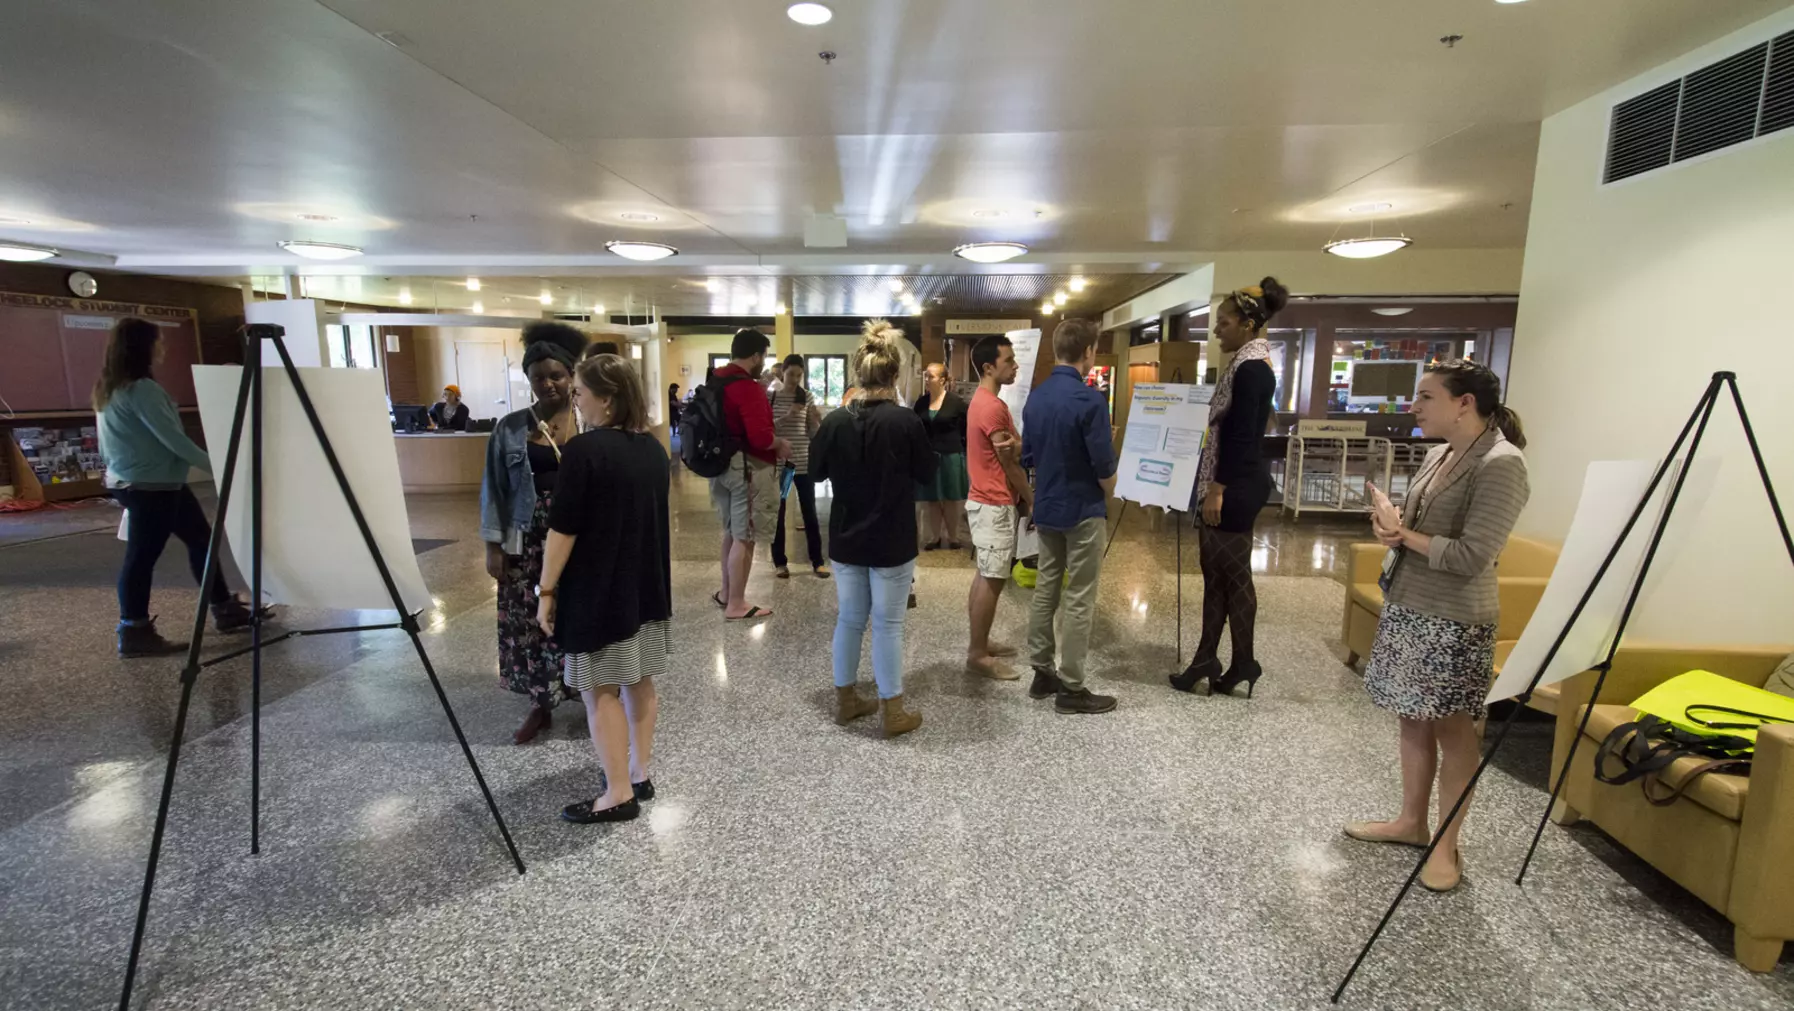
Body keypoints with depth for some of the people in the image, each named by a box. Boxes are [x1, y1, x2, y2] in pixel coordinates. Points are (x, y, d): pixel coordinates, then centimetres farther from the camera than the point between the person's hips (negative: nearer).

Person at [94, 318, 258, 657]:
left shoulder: (110, 387, 14)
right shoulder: (140, 389, -17)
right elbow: (172, 439, -19)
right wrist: (216, 466, -11)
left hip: (134, 481, 10)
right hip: (149, 485, -10)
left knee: (200, 538, 12)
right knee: (143, 555, -4)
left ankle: (225, 609, 17)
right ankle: (134, 633, 4)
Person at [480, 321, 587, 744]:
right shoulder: (510, 428, 2)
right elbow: (494, 489, 4)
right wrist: (493, 545, 0)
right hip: (528, 541, 2)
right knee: (529, 621, 8)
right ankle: (540, 706, 25)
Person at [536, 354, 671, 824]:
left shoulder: (585, 450, -17)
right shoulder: (654, 450, 6)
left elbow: (563, 528, -17)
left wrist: (547, 589, -8)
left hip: (599, 588, -8)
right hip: (647, 584, 8)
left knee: (601, 690, 3)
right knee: (639, 682, 15)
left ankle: (619, 794, 10)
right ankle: (640, 774, 27)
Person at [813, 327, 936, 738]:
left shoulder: (835, 420, -6)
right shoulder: (905, 421, -16)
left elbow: (816, 471, 8)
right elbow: (927, 471, -2)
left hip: (845, 538, 4)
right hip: (892, 541, -3)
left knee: (849, 618, 17)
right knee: (888, 623, 6)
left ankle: (846, 699, 30)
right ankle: (893, 712, 17)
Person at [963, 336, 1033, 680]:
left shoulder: (981, 401, 13)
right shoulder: (993, 407, -19)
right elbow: (1009, 462, -16)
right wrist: (1032, 498, -6)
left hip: (985, 500, 10)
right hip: (995, 504, -10)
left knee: (985, 575, 15)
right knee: (993, 580, -4)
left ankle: (980, 642, 25)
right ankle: (977, 655, 4)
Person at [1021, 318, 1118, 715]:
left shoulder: (1035, 397, 4)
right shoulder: (1090, 399, -19)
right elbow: (1104, 468, -17)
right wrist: (1106, 497, 2)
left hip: (1045, 508, 7)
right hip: (1082, 510, -7)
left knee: (1045, 589, 14)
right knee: (1079, 600, 1)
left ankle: (1042, 672, 23)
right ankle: (1071, 688, 8)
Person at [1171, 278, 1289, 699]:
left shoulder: (1250, 369, -16)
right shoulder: (1248, 365, 15)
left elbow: (1241, 436, -21)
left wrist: (1217, 490, -19)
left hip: (1235, 487, -10)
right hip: (1230, 483, 10)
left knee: (1233, 577, 1)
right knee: (1217, 574, 12)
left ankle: (1242, 667, 15)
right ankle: (1206, 663, 20)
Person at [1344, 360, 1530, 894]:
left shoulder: (1501, 463, -17)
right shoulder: (1438, 454, 9)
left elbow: (1473, 556, -23)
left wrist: (1403, 533, -14)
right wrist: (1390, 525, -5)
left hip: (1454, 622, -9)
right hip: (1405, 607, 9)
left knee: (1455, 732, 5)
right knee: (1413, 719, 17)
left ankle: (1447, 847, 19)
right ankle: (1411, 822, 32)